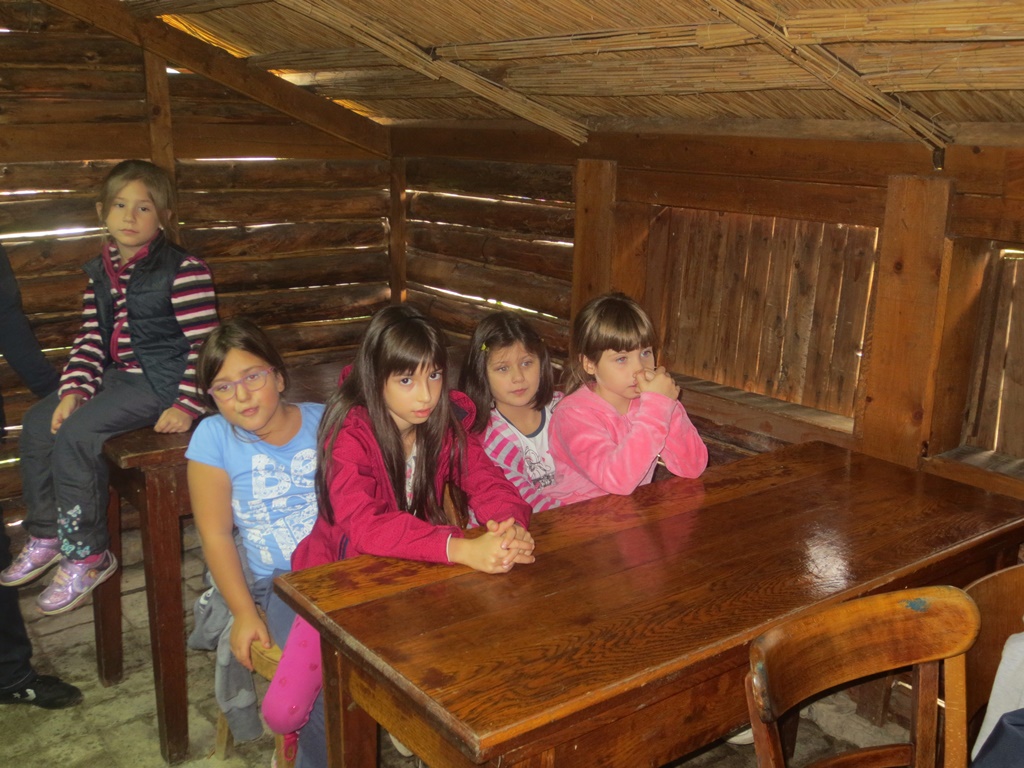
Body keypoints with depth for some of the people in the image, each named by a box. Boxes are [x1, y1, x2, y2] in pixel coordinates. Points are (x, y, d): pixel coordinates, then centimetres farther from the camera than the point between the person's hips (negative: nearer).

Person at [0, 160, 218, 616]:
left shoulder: (184, 270, -14)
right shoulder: (101, 271, 9)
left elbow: (204, 342, -16)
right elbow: (89, 339, 10)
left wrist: (187, 405, -22)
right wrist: (74, 390, -3)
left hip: (161, 380, -8)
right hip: (116, 374, 8)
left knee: (75, 435, -21)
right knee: (37, 423, 3)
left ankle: (86, 556, -7)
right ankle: (46, 535, 20)